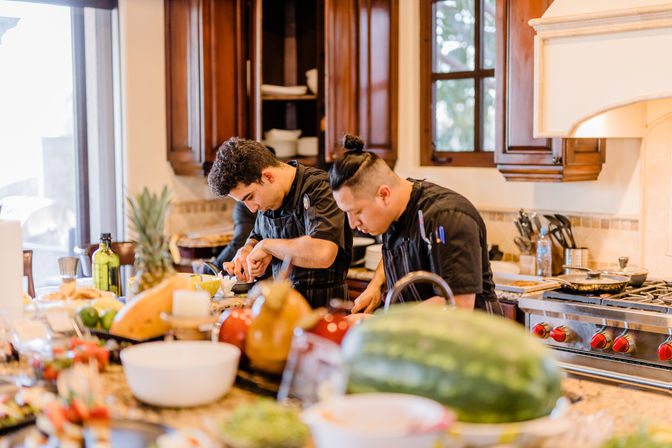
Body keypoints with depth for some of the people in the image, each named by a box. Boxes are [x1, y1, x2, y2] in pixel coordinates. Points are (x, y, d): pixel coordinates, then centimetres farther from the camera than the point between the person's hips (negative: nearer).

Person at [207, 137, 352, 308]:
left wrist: (266, 246, -19)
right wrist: (246, 251, 3)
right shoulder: (266, 196, 8)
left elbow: (322, 254, -31)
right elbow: (257, 238, 27)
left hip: (322, 307, -7)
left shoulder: (319, 188, -16)